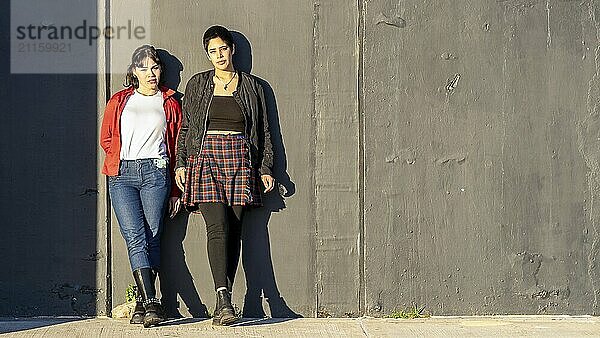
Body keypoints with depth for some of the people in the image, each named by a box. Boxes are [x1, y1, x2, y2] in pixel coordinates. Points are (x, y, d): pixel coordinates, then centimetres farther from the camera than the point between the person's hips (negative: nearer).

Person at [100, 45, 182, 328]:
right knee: (136, 238, -12)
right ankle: (151, 304, -20)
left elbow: (177, 147, 12)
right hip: (122, 174, 0)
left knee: (151, 238, -5)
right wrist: (122, 161, 12)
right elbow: (106, 139, 20)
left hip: (156, 172, 0)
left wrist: (176, 191, 9)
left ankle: (142, 304, 1)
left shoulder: (170, 103, 13)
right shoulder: (119, 101, 16)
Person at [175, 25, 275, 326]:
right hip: (206, 159, -1)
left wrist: (265, 168, 8)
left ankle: (223, 303, 2)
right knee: (217, 228, -16)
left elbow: (263, 131, 14)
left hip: (239, 160, 1)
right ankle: (224, 299, -25)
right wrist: (180, 163, 3)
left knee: (233, 231, -2)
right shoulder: (197, 84, 12)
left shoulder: (251, 86, 13)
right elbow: (185, 127, 12)